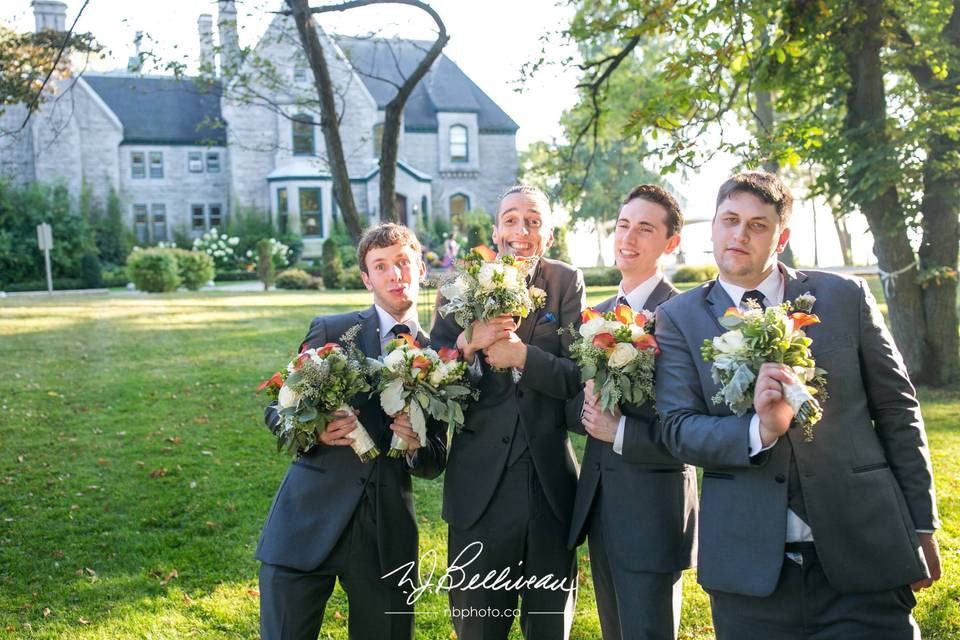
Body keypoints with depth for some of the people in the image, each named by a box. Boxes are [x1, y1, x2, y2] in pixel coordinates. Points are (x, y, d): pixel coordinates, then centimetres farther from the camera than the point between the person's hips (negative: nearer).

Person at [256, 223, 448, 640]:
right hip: (310, 521, -2)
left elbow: (435, 464, 10)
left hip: (389, 532, 2)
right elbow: (276, 411, 4)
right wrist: (315, 430, -16)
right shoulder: (330, 331, 3)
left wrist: (416, 447, -12)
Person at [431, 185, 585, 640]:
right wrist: (467, 345, -21)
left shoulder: (567, 285, 0)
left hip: (550, 480, 0)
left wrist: (523, 354, -23)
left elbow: (578, 378, -8)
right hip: (480, 481, 0)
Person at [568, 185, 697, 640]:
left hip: (653, 512, -7)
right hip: (597, 505, 7)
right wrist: (589, 407, -11)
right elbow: (574, 409, 11)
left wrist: (622, 431, -21)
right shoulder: (596, 315, 11)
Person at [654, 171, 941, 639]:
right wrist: (759, 430, -24)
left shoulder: (845, 297, 3)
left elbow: (897, 411, 7)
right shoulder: (679, 318, 2)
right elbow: (676, 427, -6)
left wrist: (921, 527, 7)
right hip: (750, 563, 0)